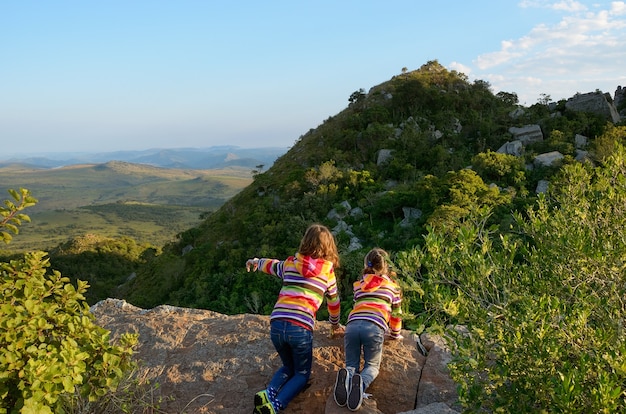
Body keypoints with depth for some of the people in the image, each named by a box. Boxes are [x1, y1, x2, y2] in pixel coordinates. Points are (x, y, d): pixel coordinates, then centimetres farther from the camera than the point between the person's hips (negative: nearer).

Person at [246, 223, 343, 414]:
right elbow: (333, 302, 24)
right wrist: (335, 324, 44)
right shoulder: (328, 272, 11)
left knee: (288, 367, 26)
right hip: (300, 328, -3)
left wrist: (255, 262, 59)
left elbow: (271, 265, 36)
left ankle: (268, 393, -2)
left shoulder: (290, 263, 15)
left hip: (277, 324, 3)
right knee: (302, 373, 19)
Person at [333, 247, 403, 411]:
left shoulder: (358, 284, 28)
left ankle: (346, 376, -22)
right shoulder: (392, 286, 24)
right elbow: (396, 314, 33)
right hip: (374, 327, -2)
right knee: (372, 365, 15)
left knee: (352, 365, 16)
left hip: (352, 325, 2)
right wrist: (395, 334, 50)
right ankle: (361, 383, -20)